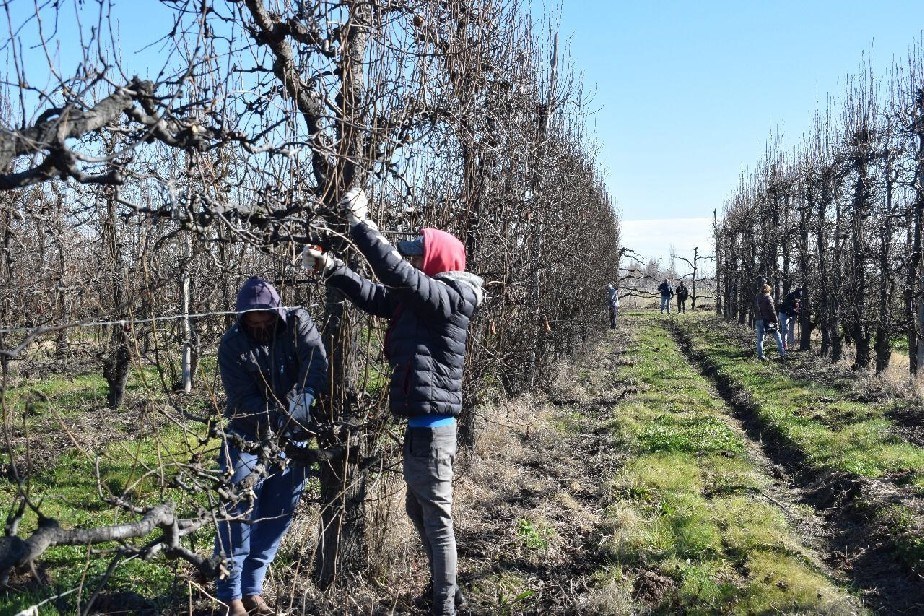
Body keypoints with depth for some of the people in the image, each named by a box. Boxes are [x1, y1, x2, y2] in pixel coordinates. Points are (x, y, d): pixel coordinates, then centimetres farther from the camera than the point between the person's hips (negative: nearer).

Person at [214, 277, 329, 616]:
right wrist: (275, 420, -32)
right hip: (248, 439, -2)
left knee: (277, 516, 9)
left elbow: (316, 365, -24)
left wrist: (298, 403, -40)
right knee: (238, 515, -4)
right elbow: (243, 398, -17)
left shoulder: (298, 323, -11)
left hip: (293, 438, 2)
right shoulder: (231, 345, -12)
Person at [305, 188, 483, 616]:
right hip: (423, 422, 10)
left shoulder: (446, 298, -15)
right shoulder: (420, 300, 12)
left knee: (436, 517, 1)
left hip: (431, 425, -10)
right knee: (418, 509, 22)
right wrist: (330, 268, 10)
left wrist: (360, 224, -21)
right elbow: (374, 295, 17)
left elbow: (396, 273, -25)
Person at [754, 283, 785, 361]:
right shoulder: (768, 298, -9)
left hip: (758, 320, 5)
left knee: (760, 338, 6)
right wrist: (775, 321, -7)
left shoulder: (756, 298, 8)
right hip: (767, 320, -5)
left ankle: (760, 355, 1)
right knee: (777, 336, 8)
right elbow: (772, 311, -11)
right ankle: (782, 353, 9)